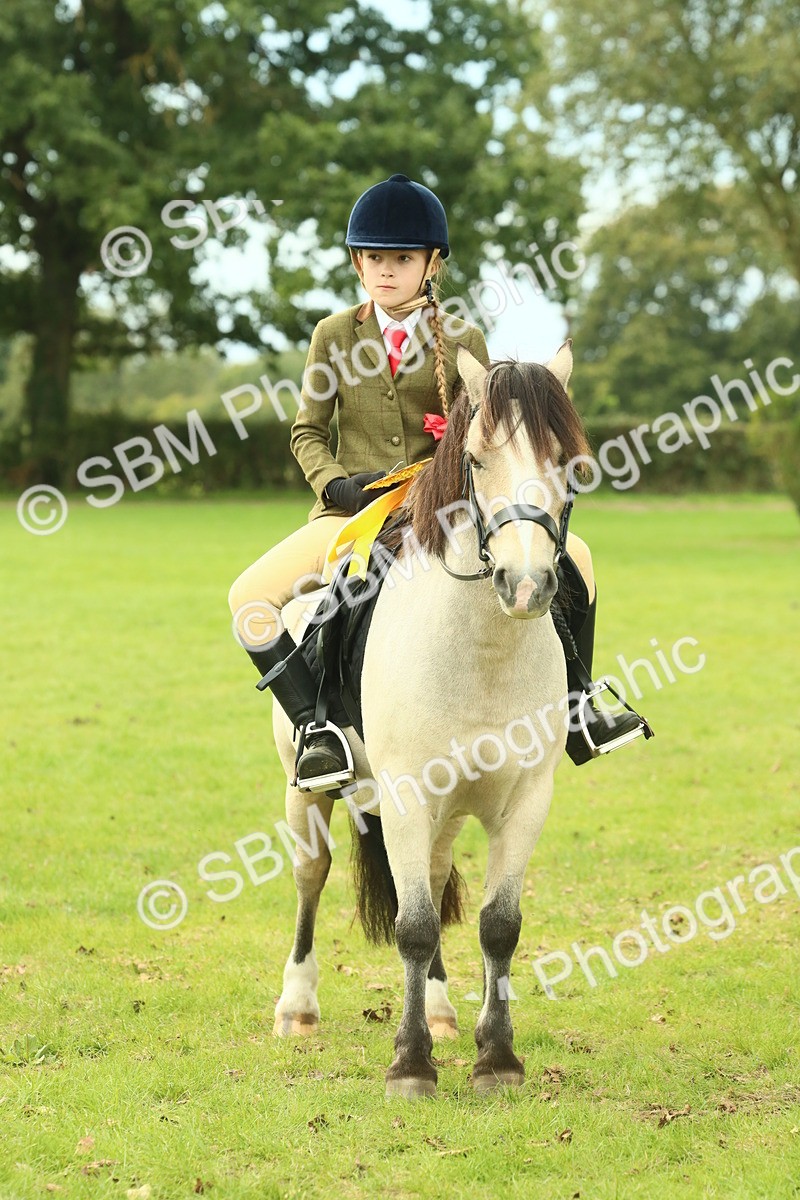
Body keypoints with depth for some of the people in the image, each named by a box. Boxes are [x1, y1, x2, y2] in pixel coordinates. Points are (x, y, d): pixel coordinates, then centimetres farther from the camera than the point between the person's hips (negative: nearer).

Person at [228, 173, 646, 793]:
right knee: (251, 599, -26)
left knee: (572, 553, -14)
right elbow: (309, 432, 7)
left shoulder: (462, 341, 2)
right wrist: (336, 484, -12)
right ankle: (317, 725, -18)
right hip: (354, 509, 0)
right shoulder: (334, 336, 3)